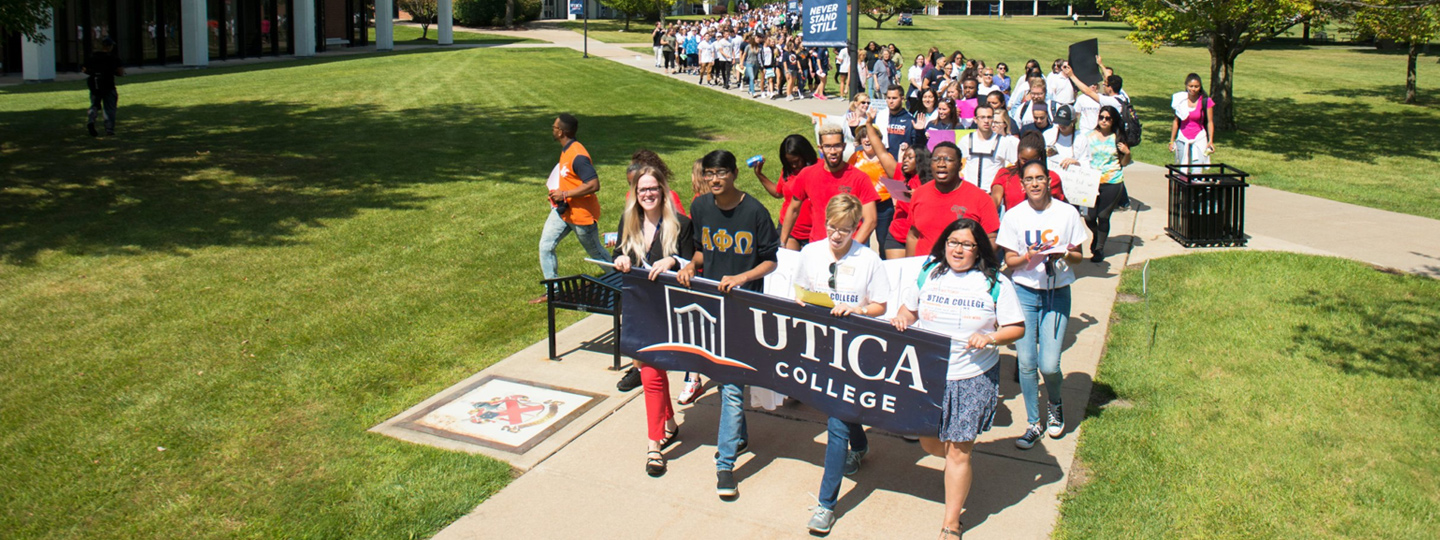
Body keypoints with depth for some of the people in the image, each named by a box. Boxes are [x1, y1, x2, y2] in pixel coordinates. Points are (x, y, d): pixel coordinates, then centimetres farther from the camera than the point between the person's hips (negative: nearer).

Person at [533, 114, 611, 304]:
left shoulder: (578, 156, -26)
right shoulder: (566, 150, 5)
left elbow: (593, 185, -32)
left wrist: (565, 194, -28)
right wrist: (558, 193, 14)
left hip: (581, 214, -9)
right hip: (562, 210, 9)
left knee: (595, 251, 9)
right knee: (545, 245, 3)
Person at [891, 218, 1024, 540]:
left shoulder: (995, 283, -4)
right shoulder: (927, 274, 3)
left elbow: (1017, 328, -1)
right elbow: (909, 310, 14)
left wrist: (990, 338, -20)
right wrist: (901, 319, -9)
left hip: (973, 378, -3)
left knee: (957, 451, 0)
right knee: (929, 442, 13)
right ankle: (963, 471, 49)